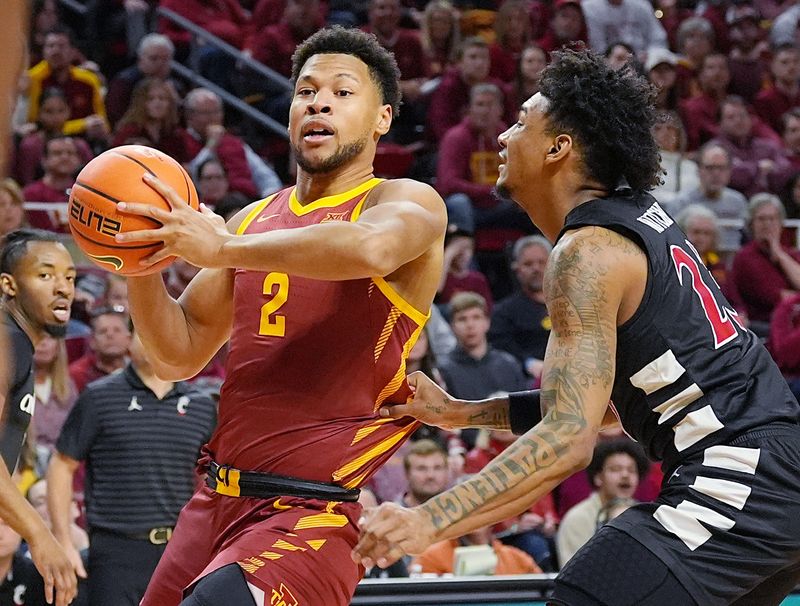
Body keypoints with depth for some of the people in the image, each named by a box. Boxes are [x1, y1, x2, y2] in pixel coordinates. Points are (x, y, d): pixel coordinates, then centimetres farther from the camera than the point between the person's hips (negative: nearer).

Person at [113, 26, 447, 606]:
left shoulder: (410, 203, -4)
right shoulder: (255, 220, 17)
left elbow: (371, 248, -29)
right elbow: (179, 354, 18)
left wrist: (223, 249, -26)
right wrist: (141, 264, -1)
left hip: (312, 513, -7)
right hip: (217, 503, 7)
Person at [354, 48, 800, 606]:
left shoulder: (588, 251, -12)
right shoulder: (639, 216, 16)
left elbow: (570, 439, -22)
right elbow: (599, 398, 23)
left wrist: (430, 520, -28)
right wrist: (460, 413, 18)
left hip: (736, 473, -10)